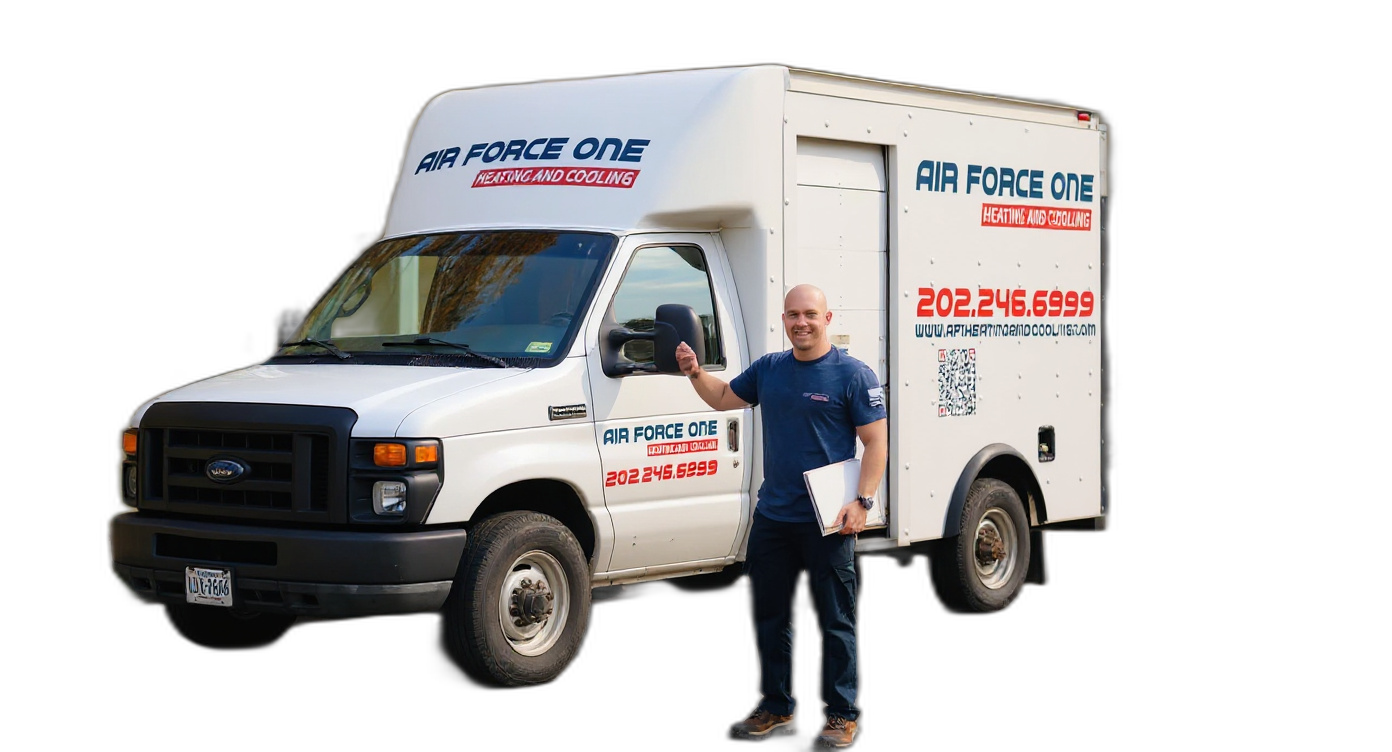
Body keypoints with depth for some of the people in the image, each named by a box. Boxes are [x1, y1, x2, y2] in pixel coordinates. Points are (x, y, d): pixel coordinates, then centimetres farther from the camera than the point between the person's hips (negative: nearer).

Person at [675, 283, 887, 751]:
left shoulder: (853, 375, -7)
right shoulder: (767, 369, 10)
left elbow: (877, 442, -8)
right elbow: (723, 398, 24)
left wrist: (862, 502, -17)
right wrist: (695, 373, 5)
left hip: (827, 521, -6)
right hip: (772, 517, 6)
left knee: (836, 622, 2)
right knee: (770, 619, 13)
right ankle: (776, 709, 25)